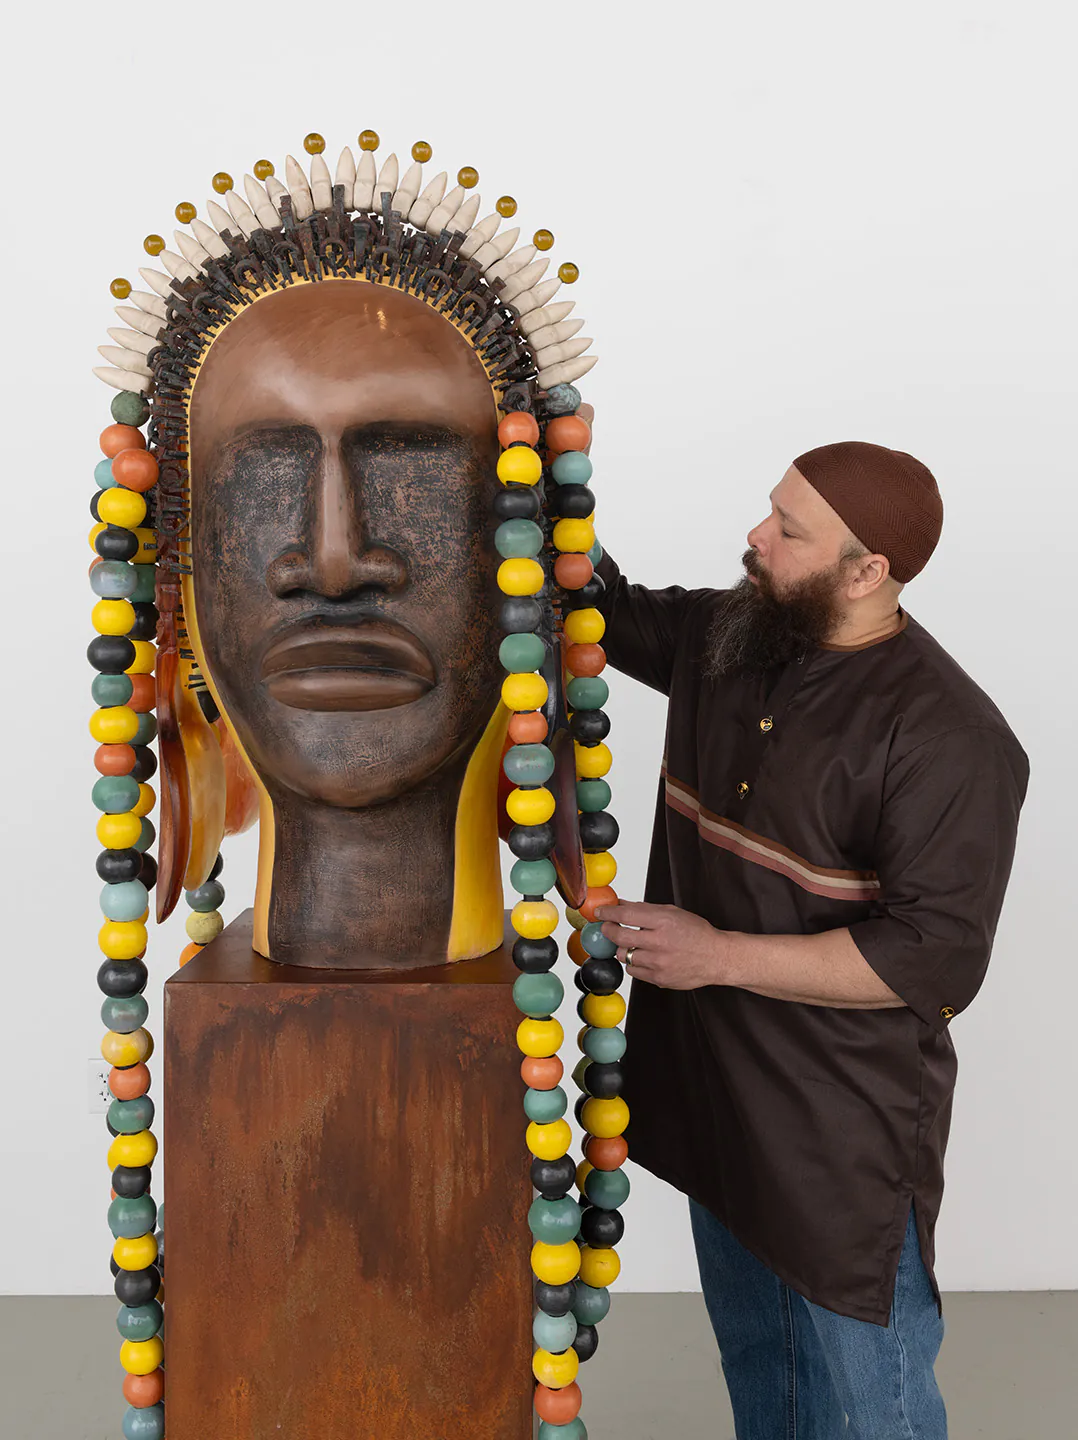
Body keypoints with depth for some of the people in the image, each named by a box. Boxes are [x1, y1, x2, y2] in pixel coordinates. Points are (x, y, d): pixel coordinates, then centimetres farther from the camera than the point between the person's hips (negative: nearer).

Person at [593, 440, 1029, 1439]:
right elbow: (605, 607, 18)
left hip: (846, 1133, -6)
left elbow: (935, 957, -23)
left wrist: (717, 955, -24)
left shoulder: (947, 737, -22)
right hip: (715, 1094, 7)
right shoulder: (724, 636, 0)